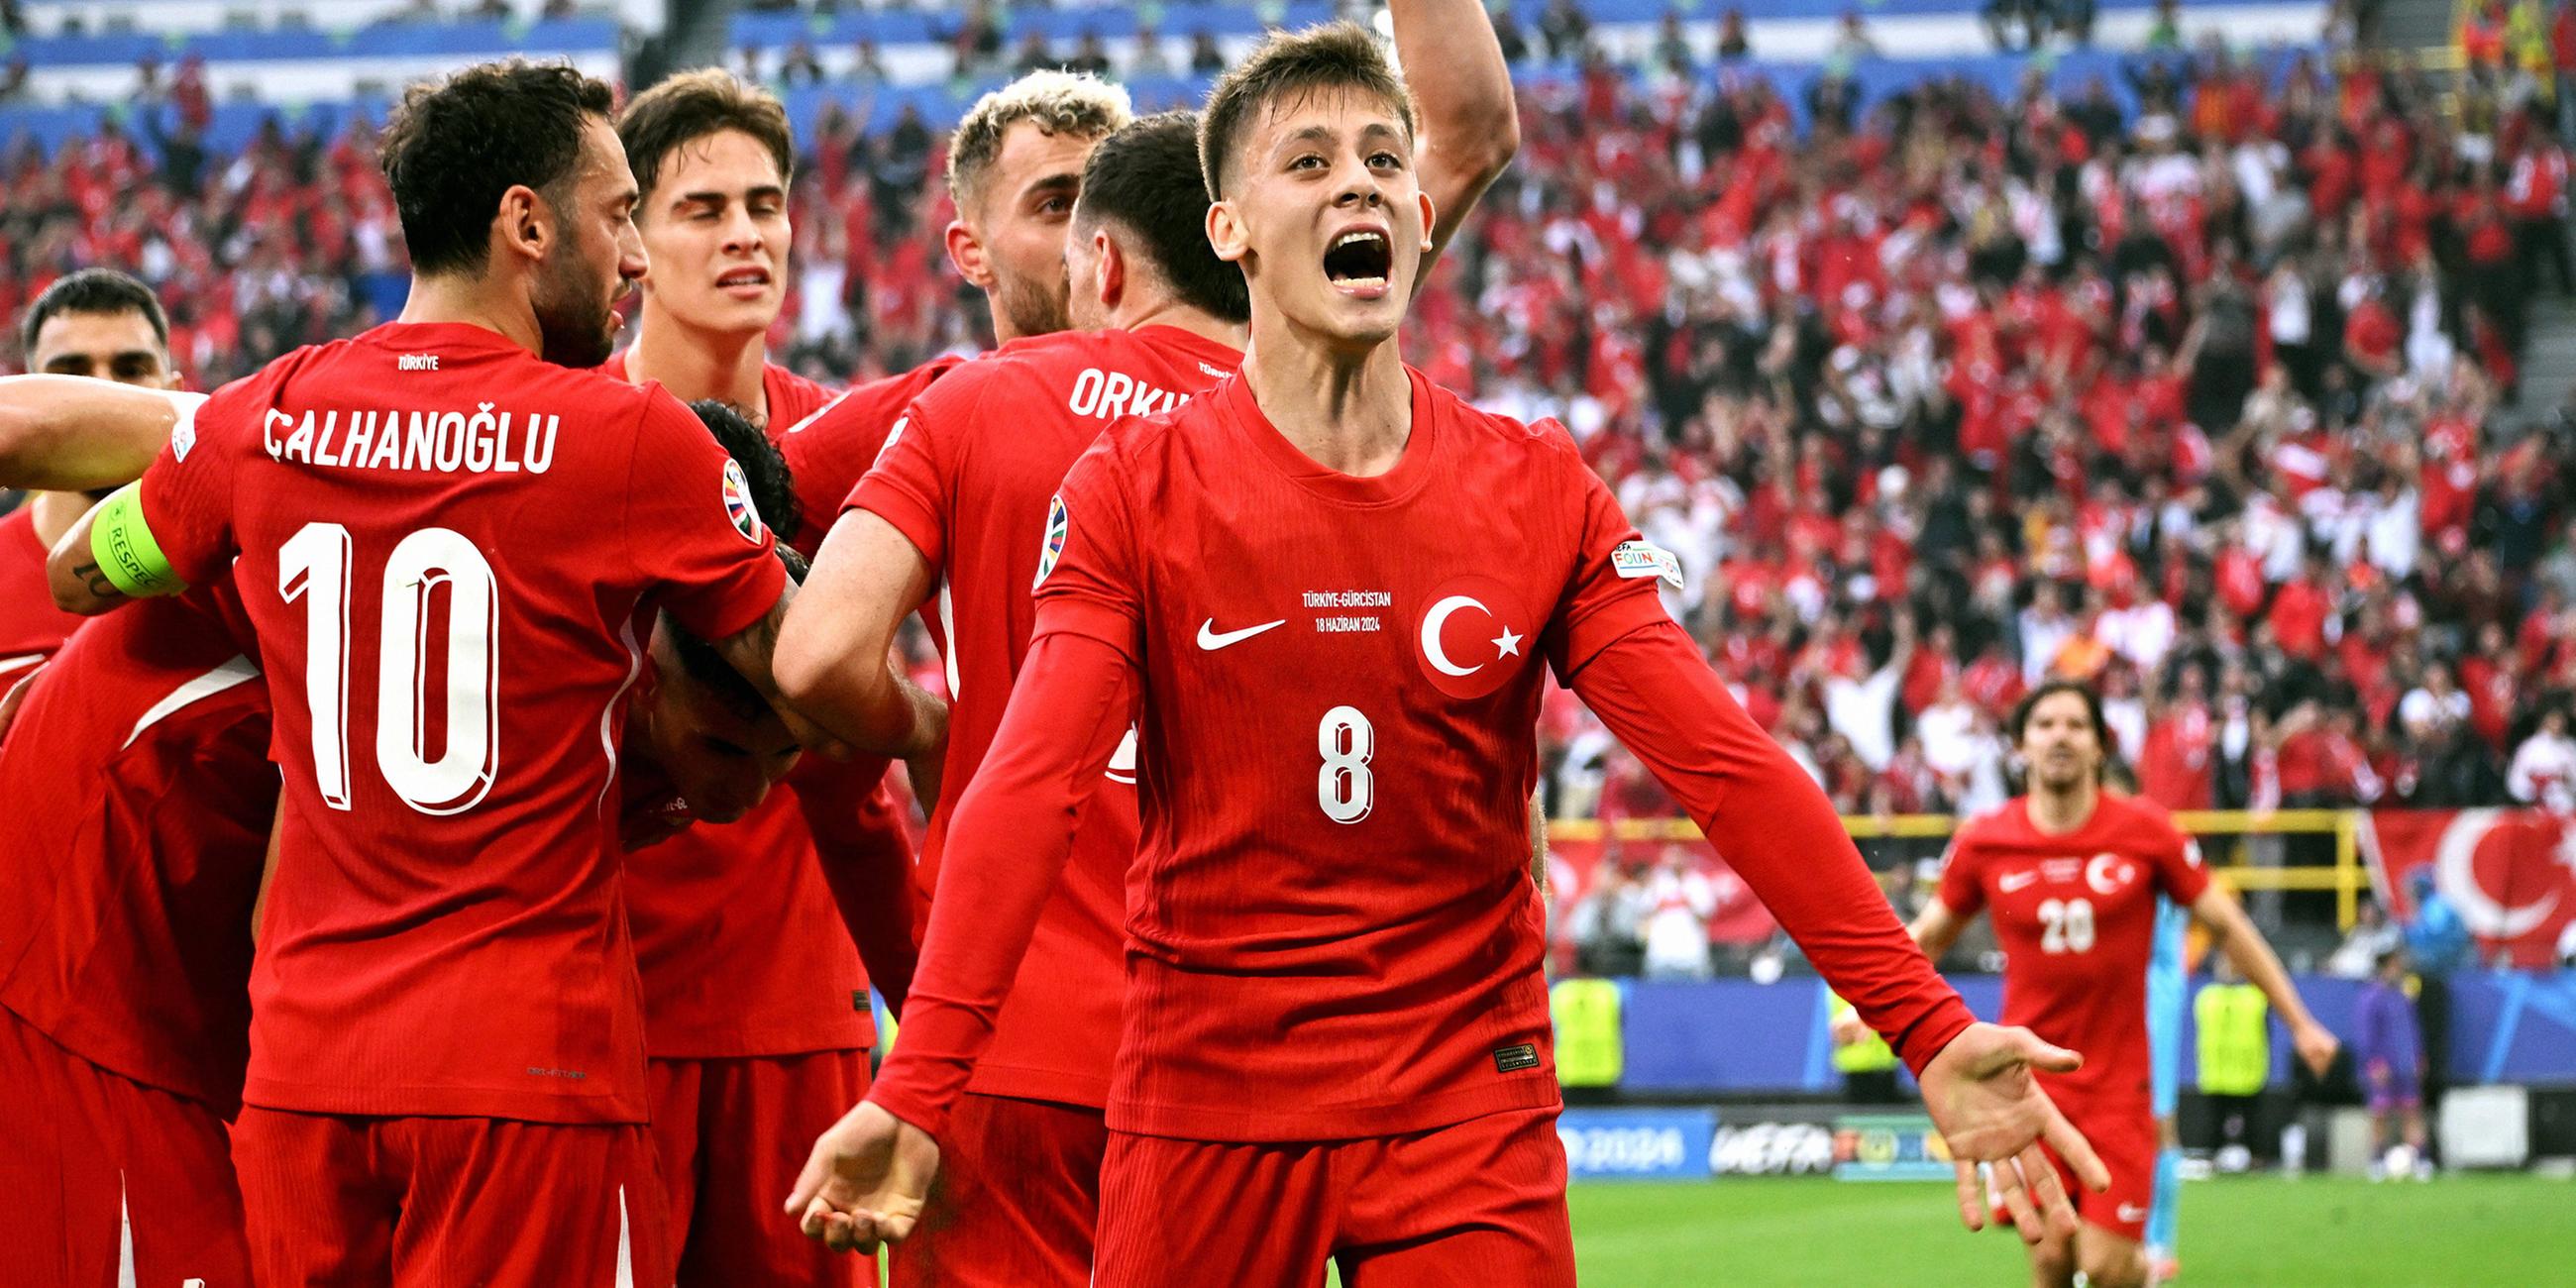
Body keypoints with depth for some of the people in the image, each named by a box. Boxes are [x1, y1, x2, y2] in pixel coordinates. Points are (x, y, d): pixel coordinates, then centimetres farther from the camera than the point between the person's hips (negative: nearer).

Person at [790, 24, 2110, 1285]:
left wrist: (1929, 1032, -14)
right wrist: (913, 1095, -28)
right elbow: (1027, 793, -15)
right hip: (1205, 1097, -1)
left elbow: (1727, 769, -4)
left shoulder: (1539, 493, 2)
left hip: (1471, 1108, 1)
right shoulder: (1135, 489, -4)